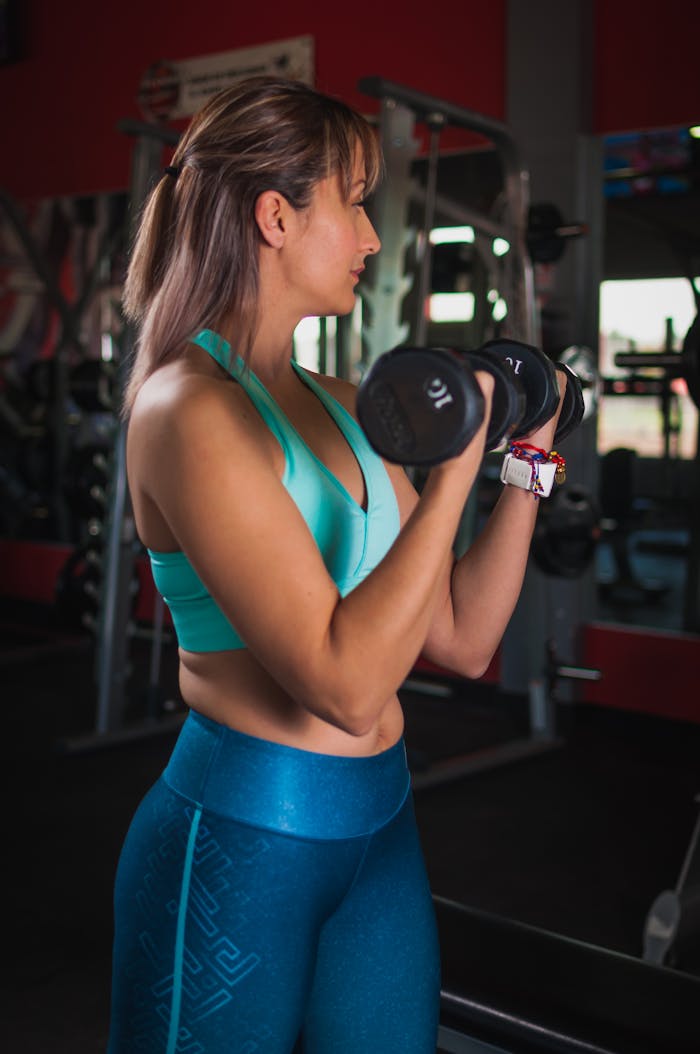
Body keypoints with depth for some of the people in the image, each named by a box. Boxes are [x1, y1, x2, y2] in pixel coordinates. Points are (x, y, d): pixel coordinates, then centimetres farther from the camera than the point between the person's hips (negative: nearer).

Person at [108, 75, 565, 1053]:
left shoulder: (339, 409, 6)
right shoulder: (188, 407, -17)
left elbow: (462, 640, 7)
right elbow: (344, 684, -25)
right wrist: (453, 469, -21)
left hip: (381, 822, 7)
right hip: (241, 840, -7)